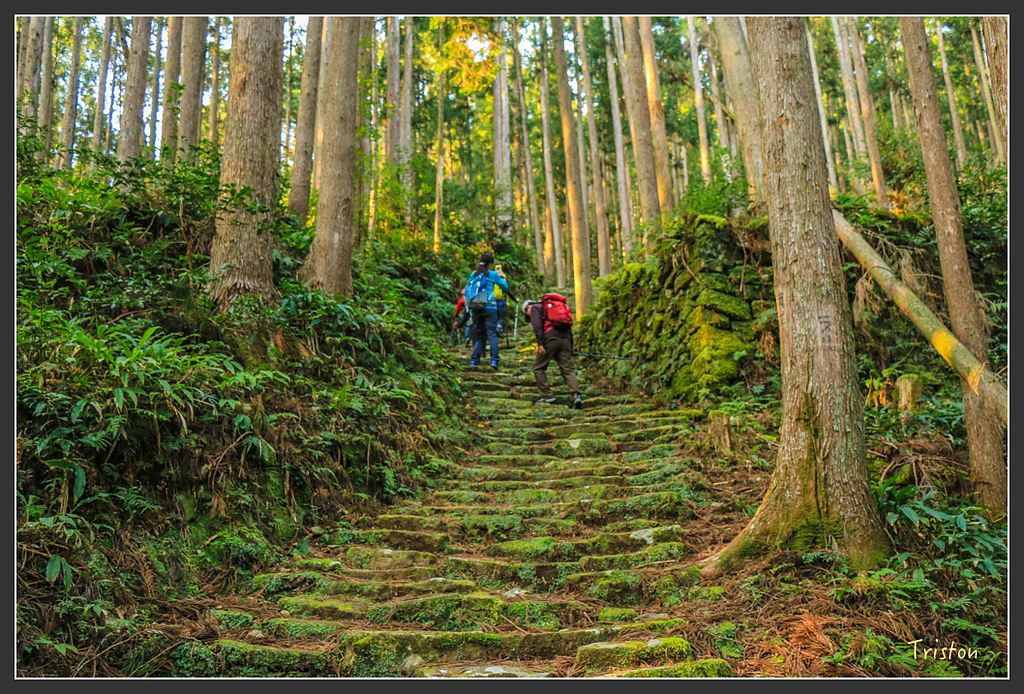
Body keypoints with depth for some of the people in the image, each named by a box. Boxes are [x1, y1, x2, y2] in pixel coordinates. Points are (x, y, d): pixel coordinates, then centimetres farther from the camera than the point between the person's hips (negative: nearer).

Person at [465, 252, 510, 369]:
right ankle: (494, 359, -15)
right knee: (492, 333, -5)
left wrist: (468, 304, 21)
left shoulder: (473, 274, 9)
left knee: (478, 333, 13)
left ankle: (474, 360, 9)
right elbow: (505, 287, 7)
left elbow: (467, 289, 14)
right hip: (489, 307, -4)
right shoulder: (492, 274, -2)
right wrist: (502, 277, 24)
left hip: (476, 309, 4)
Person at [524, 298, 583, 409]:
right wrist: (570, 350, 25)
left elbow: (537, 325, -6)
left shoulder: (535, 308, 15)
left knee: (538, 368, 7)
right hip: (565, 340, 6)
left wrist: (540, 344, -14)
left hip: (550, 339, -6)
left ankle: (547, 395, 2)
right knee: (567, 370, 0)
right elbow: (569, 329, 28)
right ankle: (576, 395, -20)